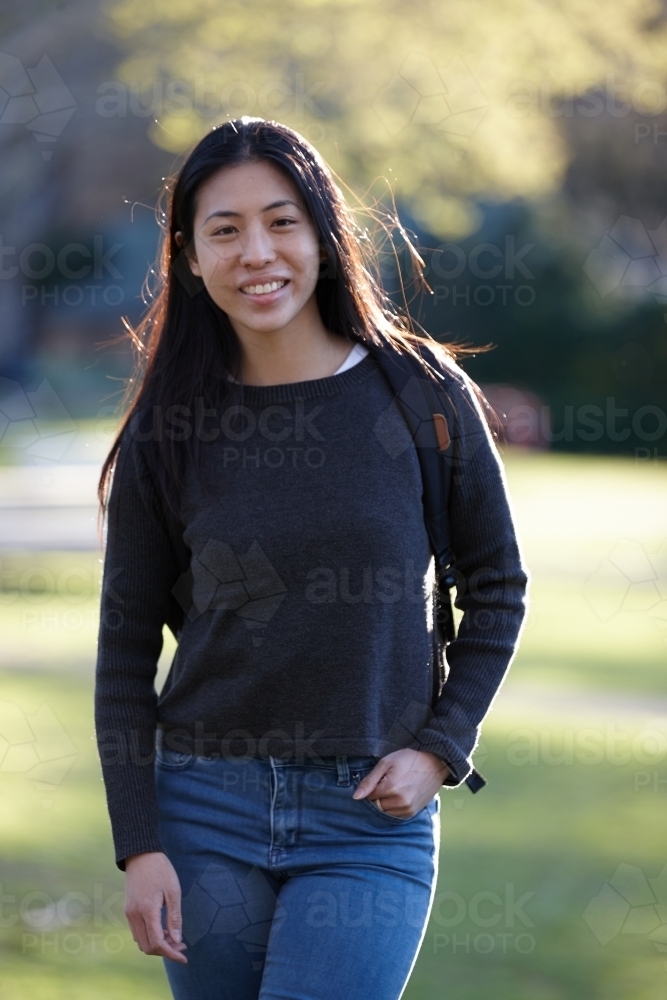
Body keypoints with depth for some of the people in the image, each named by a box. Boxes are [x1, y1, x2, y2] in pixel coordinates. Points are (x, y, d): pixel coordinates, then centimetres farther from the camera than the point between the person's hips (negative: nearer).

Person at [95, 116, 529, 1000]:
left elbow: (497, 589, 8)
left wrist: (440, 748, -3)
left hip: (373, 820, -1)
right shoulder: (168, 429, 0)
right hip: (208, 806, 2)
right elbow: (126, 651, 3)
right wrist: (138, 845, -3)